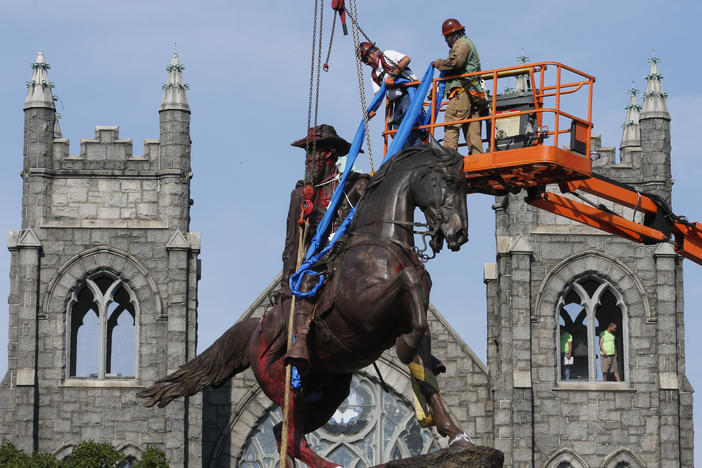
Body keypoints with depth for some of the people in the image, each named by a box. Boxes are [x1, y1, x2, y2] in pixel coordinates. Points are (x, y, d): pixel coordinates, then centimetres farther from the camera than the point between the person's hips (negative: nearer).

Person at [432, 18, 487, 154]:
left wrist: (440, 63, -4)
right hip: (475, 95, 10)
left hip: (462, 92, -10)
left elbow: (456, 61, -18)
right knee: (473, 133, 4)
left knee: (451, 127, -15)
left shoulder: (461, 43, 0)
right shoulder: (469, 43, 31)